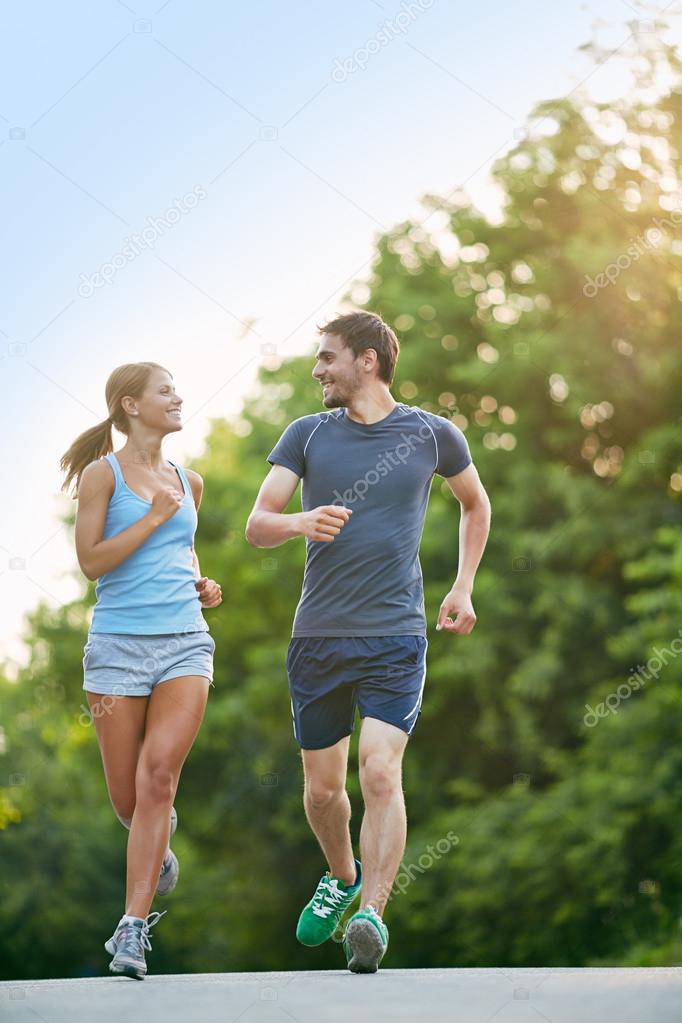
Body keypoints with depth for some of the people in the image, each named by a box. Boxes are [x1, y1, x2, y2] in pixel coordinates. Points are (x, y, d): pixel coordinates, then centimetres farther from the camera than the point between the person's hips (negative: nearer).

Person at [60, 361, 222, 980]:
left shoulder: (188, 482, 14)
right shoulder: (104, 473, -1)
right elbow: (91, 561, -8)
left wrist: (202, 586, 11)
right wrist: (154, 516, -11)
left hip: (185, 643, 3)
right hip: (118, 644, -3)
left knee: (158, 774, -15)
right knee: (127, 796, 2)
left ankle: (134, 927, -14)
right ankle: (157, 847, 40)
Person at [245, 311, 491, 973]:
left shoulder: (432, 434, 4)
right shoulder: (307, 434, 7)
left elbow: (476, 504, 23)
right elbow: (256, 526, -1)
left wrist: (463, 588, 13)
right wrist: (301, 521, -23)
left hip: (395, 638, -2)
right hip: (316, 638, 3)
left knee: (381, 773, -18)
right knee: (322, 788, 11)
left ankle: (372, 915, -19)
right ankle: (342, 878, 38)